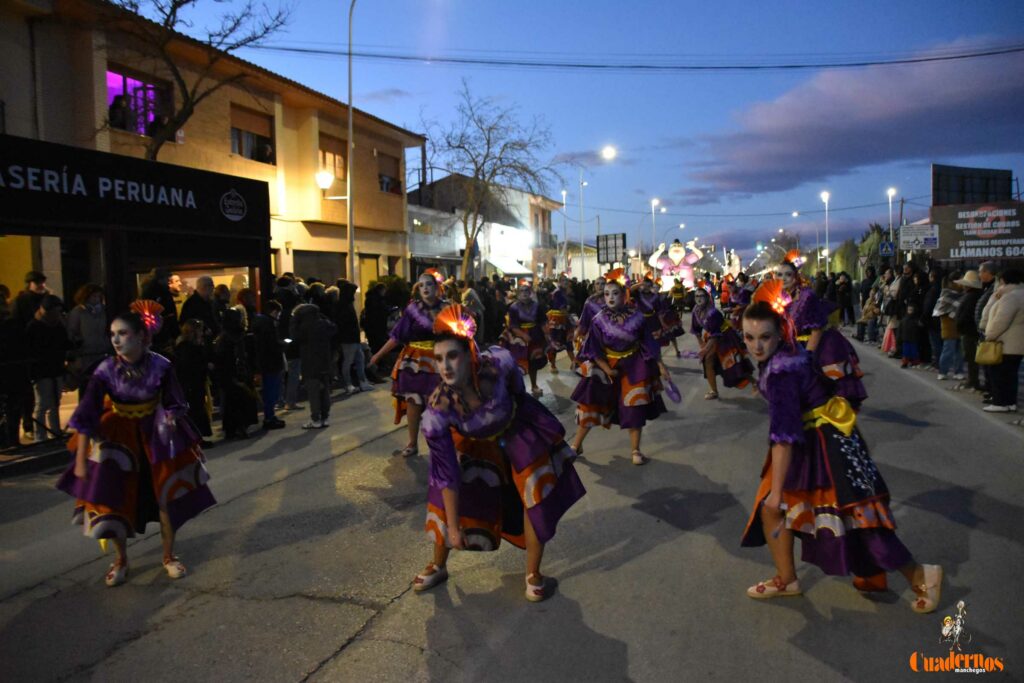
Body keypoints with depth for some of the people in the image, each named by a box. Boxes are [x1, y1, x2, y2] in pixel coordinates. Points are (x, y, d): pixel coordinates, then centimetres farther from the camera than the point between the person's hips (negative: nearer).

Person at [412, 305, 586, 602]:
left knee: (539, 497, -3)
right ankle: (438, 566, 29)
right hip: (474, 443, 0)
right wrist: (453, 526, -22)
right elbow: (448, 475, -27)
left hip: (518, 431, 0)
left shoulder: (498, 364, -39)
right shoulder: (437, 410, -36)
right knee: (448, 498, 1)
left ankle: (533, 574, 18)